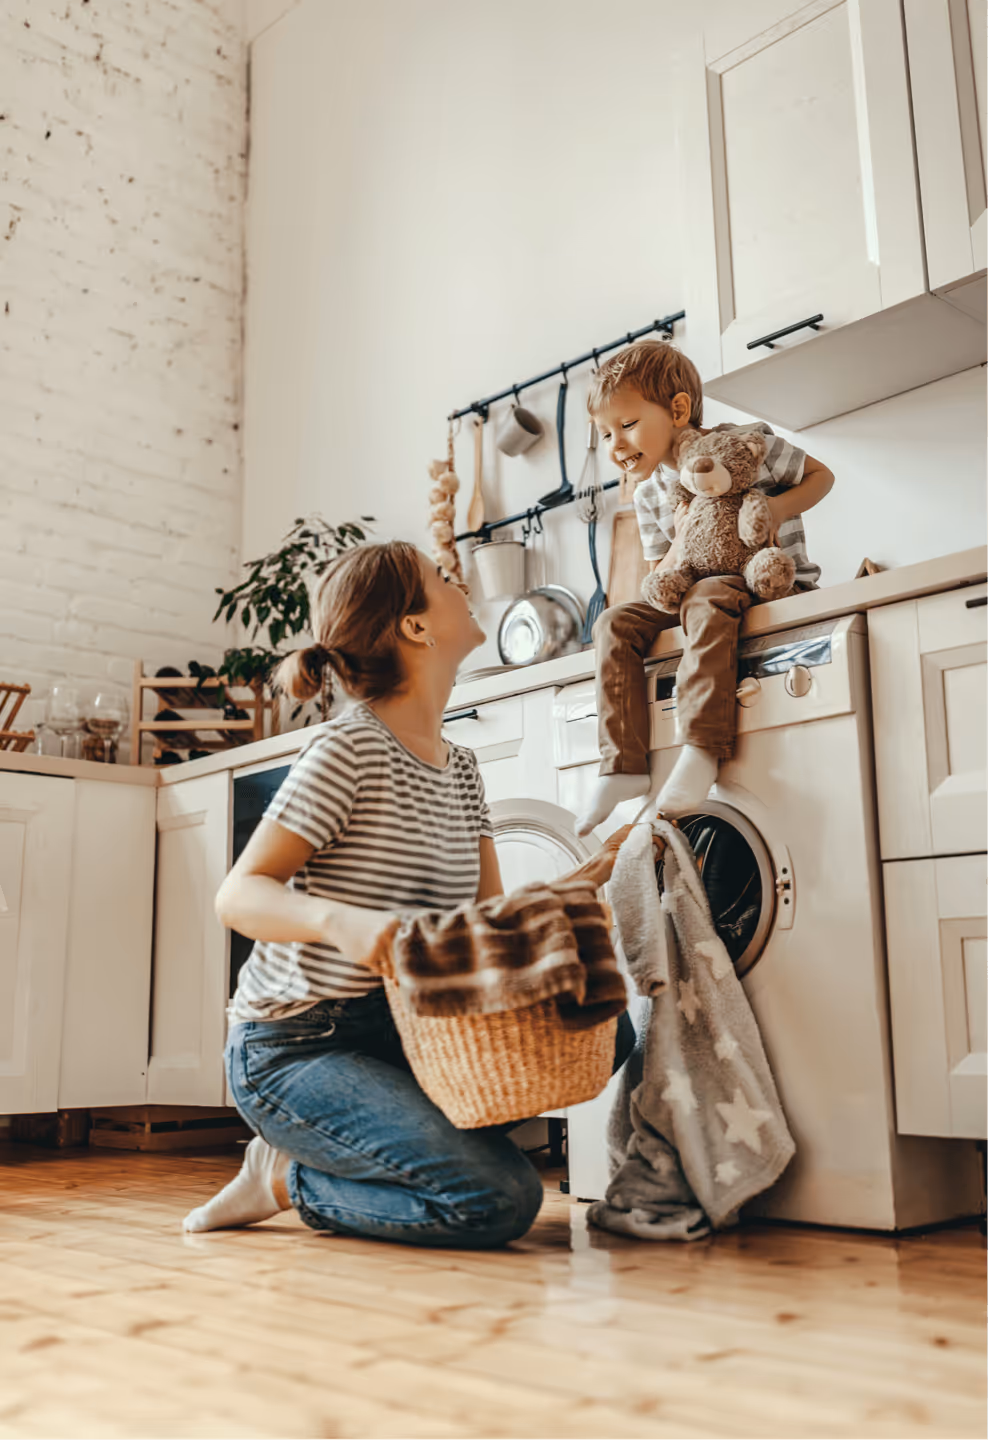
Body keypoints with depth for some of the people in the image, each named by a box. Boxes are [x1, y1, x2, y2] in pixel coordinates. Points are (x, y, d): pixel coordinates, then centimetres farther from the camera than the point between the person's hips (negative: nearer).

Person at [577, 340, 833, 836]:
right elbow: (661, 577, 11)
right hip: (692, 594, 6)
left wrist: (777, 508, -18)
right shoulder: (649, 495, 7)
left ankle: (701, 750, -44)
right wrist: (682, 546, -11)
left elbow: (820, 475, 1)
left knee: (706, 599, -38)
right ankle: (624, 765, -20)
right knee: (615, 622, -13)